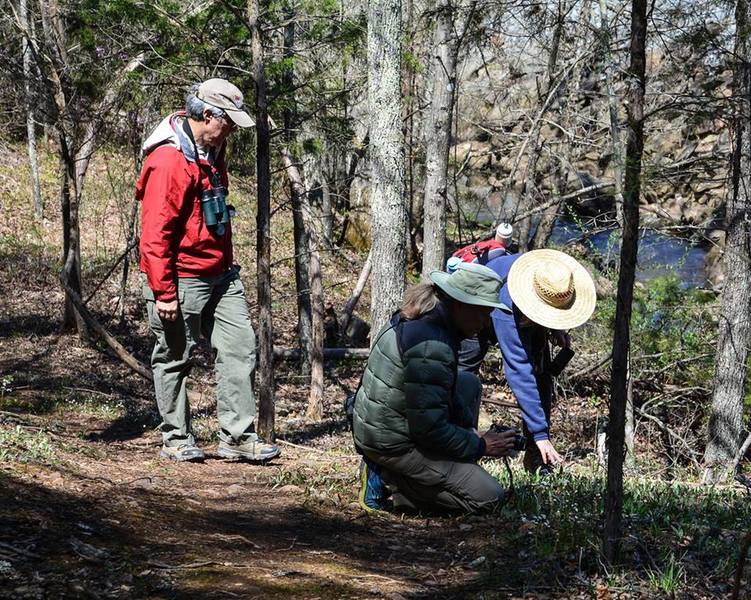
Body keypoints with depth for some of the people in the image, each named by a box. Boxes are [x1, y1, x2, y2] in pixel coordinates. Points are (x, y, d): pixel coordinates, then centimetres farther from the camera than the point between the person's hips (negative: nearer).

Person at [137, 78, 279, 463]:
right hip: (182, 281, -9)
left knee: (240, 348, 4)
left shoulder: (210, 152, 10)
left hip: (220, 276, 9)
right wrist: (164, 293, -20)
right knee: (175, 359, 5)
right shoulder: (169, 160, -19)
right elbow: (155, 233, -21)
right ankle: (176, 439, 17)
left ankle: (237, 437, 8)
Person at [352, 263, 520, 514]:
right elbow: (430, 428, -26)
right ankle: (390, 478, -4)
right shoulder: (431, 348, -28)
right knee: (488, 496, -9)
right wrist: (480, 447, -13)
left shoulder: (416, 320, 4)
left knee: (470, 383, 23)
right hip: (392, 444, -10)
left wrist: (472, 429, 11)